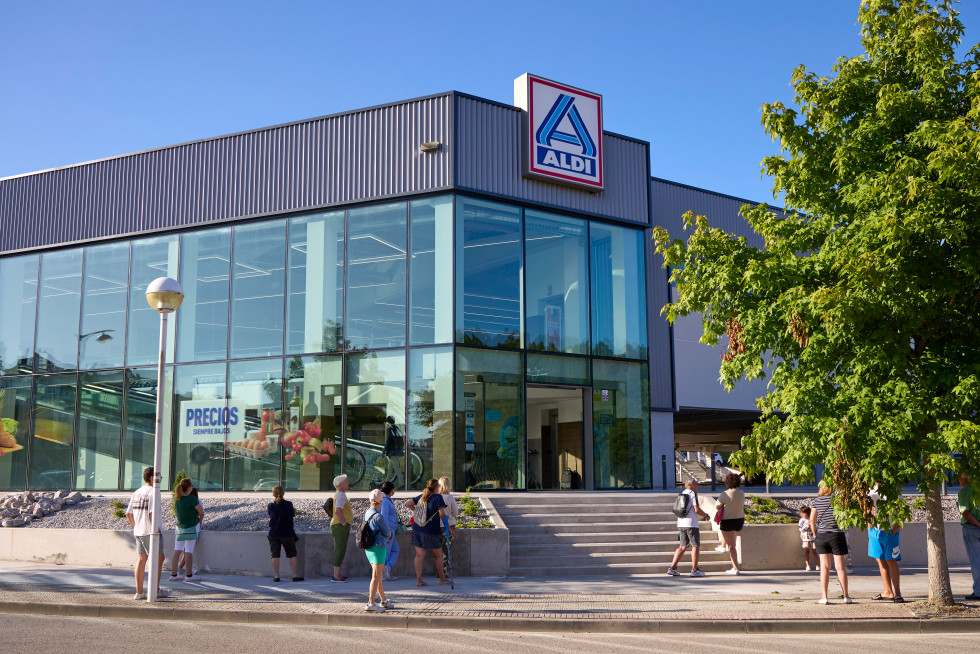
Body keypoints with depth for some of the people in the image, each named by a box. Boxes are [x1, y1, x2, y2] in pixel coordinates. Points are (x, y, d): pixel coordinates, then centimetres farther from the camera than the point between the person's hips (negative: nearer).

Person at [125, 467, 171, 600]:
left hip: (138, 532, 8)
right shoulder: (152, 492, -12)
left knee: (142, 559, 9)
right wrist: (155, 530, -15)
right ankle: (156, 590, 6)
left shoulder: (136, 493, 13)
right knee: (158, 558, 2)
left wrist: (136, 527, 20)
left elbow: (128, 514, 15)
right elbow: (152, 514, -19)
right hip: (150, 531, -8)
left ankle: (139, 592, 9)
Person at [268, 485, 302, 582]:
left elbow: (270, 517, 11)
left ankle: (276, 576, 4)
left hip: (273, 533, 2)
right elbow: (293, 515, -1)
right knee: (292, 554, 8)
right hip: (287, 533, -2)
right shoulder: (288, 504, -8)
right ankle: (295, 575, 5)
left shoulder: (271, 505, -1)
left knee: (275, 555, 6)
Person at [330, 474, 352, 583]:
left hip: (340, 526, 11)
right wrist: (344, 523, -20)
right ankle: (336, 576, -6)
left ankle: (337, 574, 21)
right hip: (341, 526, -11)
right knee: (340, 550, -8)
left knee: (340, 550, 15)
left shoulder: (341, 495, 18)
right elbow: (338, 511, -29)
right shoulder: (341, 495, -16)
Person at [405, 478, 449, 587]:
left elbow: (407, 504, 13)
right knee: (437, 555, 11)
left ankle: (418, 580, 5)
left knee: (419, 555, 6)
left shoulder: (421, 497, 7)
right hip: (431, 531, -5)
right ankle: (442, 579, 23)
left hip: (417, 529, 5)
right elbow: (442, 514, -18)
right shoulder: (438, 497, -11)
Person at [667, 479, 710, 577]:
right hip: (691, 524, -8)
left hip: (681, 524, 8)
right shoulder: (692, 493, -8)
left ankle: (672, 568, 5)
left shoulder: (682, 494, 17)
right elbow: (696, 509, -15)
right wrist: (705, 515, 2)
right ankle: (694, 570, 1)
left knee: (683, 546, 11)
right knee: (695, 546, 1)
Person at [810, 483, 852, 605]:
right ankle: (846, 597, 11)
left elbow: (812, 520, 3)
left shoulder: (817, 501, 2)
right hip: (837, 534, -3)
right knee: (840, 568, 5)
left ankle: (824, 597, 3)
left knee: (824, 567, 6)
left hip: (821, 535, 3)